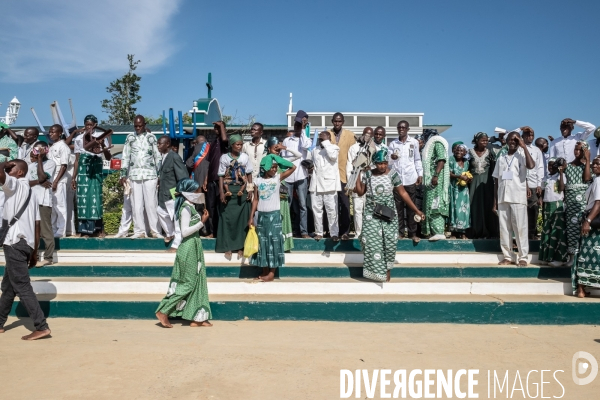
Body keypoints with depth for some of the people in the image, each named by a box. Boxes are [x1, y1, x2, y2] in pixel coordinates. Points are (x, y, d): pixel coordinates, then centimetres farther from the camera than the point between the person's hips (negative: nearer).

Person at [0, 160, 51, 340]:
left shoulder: (15, 185, -2)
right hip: (26, 243, 9)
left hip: (15, 243, -9)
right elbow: (37, 224, 16)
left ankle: (41, 327, -10)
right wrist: (35, 252, 17)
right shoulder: (31, 193, 20)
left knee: (22, 286, -8)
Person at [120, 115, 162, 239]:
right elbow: (125, 157, 10)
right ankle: (139, 231, 8)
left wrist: (160, 175, 5)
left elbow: (157, 157, 9)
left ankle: (154, 230, 2)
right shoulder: (130, 138, 9)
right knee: (137, 204, 2)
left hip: (150, 174, -1)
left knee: (151, 203, -3)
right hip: (134, 175, 1)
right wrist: (123, 174, 4)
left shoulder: (151, 137, 7)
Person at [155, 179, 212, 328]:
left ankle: (197, 317, 15)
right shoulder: (186, 208, -15)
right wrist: (202, 222, -21)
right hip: (189, 249, -9)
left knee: (197, 281, 9)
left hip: (194, 248, 9)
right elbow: (184, 231, -21)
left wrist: (202, 218, 8)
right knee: (187, 283, -3)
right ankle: (163, 311, 6)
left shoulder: (190, 207, 12)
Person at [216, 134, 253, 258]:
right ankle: (228, 246, 8)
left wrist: (250, 190, 1)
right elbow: (221, 176, -1)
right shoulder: (224, 157, -1)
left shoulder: (245, 157, 3)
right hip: (229, 190, -1)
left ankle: (240, 246, 11)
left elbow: (249, 174, 7)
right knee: (228, 217, 0)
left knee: (242, 218, 3)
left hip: (242, 190, 1)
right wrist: (221, 192, -8)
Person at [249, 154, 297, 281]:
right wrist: (251, 217, 4)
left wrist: (278, 159, -9)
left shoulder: (278, 178, -3)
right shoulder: (258, 181, 3)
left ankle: (272, 273, 6)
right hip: (261, 215, 3)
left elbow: (293, 167, -11)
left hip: (274, 214, -3)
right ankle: (265, 271, 19)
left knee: (274, 242, 0)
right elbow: (256, 200, 6)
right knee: (262, 242, 8)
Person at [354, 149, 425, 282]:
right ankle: (378, 270, 8)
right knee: (372, 242, -3)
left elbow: (403, 193, -4)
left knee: (389, 242, 3)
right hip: (371, 214, 1)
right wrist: (358, 175, -9)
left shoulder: (393, 174, -7)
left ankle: (387, 270, 21)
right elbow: (360, 192, 1)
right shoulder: (367, 174, -2)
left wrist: (416, 210, -6)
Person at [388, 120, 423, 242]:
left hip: (410, 179, -1)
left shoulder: (414, 142, 5)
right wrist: (391, 157, -18)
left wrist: (420, 174, 3)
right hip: (397, 179, 1)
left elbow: (417, 160, 9)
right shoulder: (393, 144, 7)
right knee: (398, 206, 3)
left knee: (411, 206, 3)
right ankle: (400, 231, 11)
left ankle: (412, 232, 8)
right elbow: (389, 162, 4)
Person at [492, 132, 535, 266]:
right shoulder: (501, 159, 15)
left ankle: (522, 257, 2)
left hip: (518, 198, -4)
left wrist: (524, 146, -13)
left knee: (520, 228, -3)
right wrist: (495, 201, 9)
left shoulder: (521, 156, 3)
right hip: (503, 198, 4)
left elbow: (531, 165, -21)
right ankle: (507, 256, 10)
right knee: (504, 228, 4)